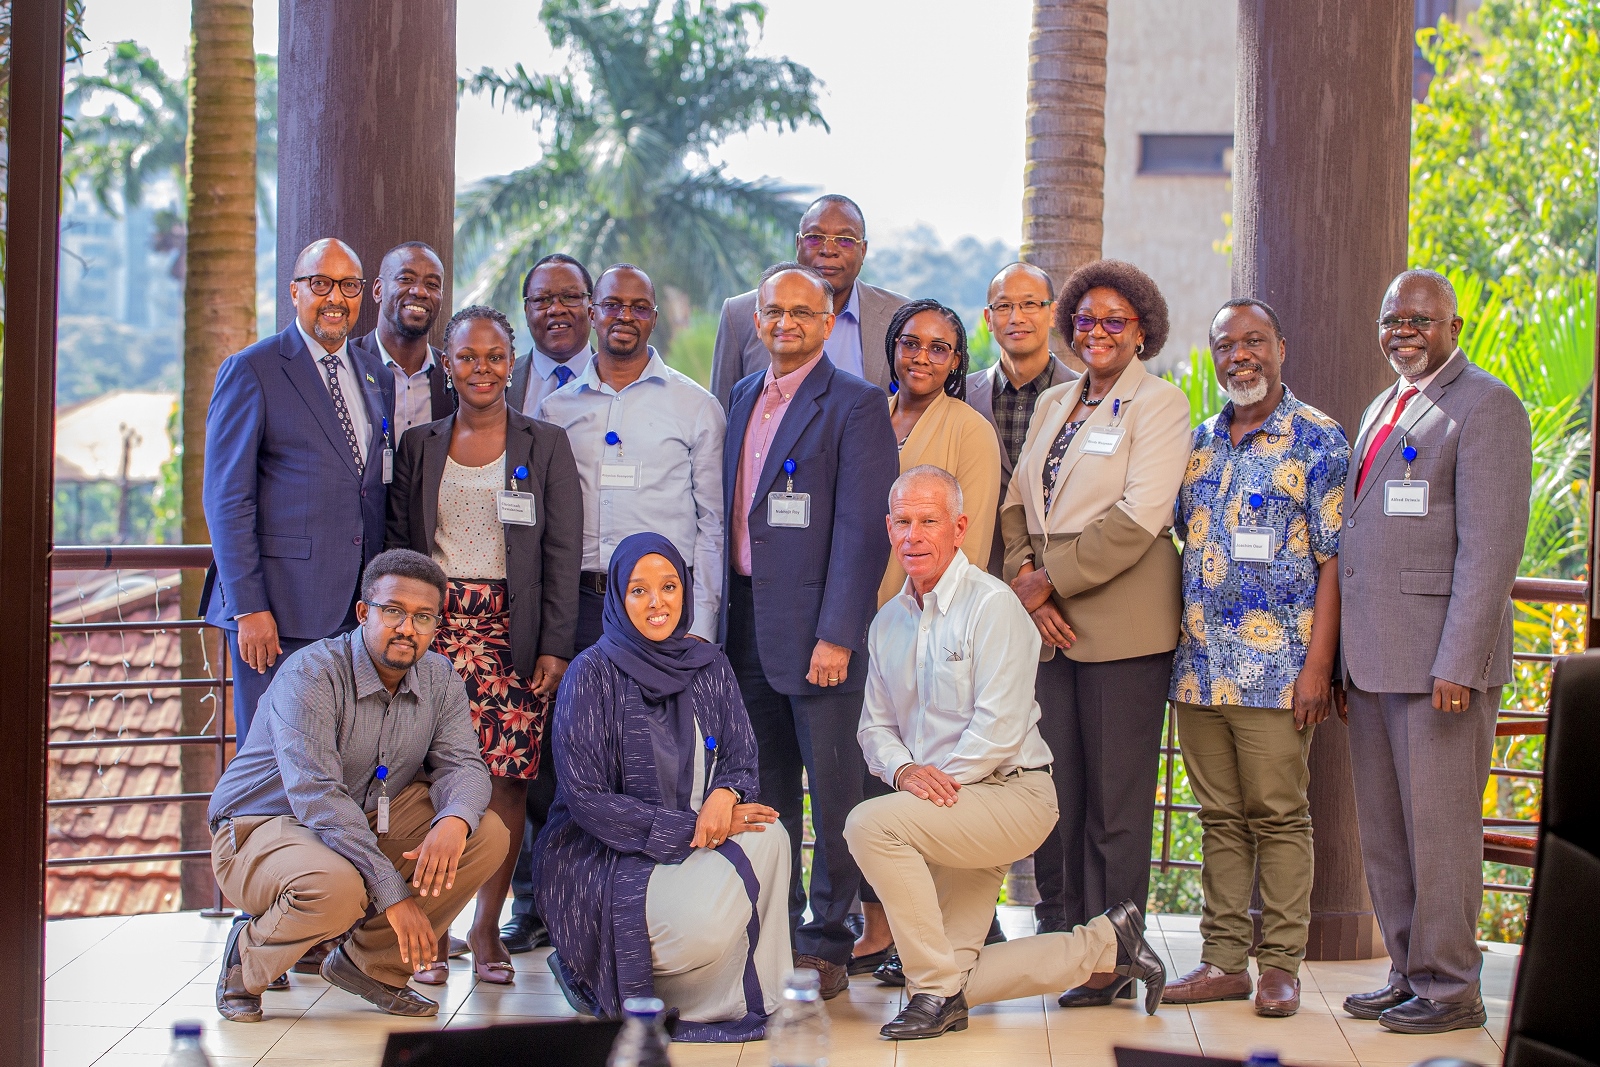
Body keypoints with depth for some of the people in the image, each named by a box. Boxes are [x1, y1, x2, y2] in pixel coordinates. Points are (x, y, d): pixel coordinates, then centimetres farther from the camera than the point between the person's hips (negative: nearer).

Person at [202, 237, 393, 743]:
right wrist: (248, 607, -14)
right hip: (280, 607, -5)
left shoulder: (377, 377, 15)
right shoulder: (251, 371, -3)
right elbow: (226, 498, -8)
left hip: (359, 607, 5)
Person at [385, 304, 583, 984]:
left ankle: (487, 928, 6)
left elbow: (563, 554, 3)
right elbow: (399, 545, 12)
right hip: (435, 626, 1)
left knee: (507, 778, -4)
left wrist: (555, 647, -5)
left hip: (514, 634, -1)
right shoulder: (419, 446, 12)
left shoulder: (545, 446, 7)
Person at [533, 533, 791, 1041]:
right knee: (704, 922, -32)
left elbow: (741, 758, 7)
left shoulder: (709, 665, 6)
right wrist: (690, 829, -19)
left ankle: (744, 997, -6)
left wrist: (724, 795, -19)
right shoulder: (592, 673, -9)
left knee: (768, 842, -26)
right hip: (601, 860, -5)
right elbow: (585, 798, -13)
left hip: (693, 846, 5)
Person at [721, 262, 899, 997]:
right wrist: (724, 614, 12)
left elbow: (862, 530, -13)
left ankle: (828, 939, 9)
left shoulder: (855, 405, -8)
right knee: (766, 790, 13)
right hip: (747, 623, 7)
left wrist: (837, 635, -19)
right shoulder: (744, 398, 15)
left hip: (815, 626, -7)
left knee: (833, 791, 0)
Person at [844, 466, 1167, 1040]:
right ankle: (1107, 942, 19)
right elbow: (875, 725, 11)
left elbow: (1000, 727, -18)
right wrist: (904, 771, -10)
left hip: (1010, 793, -8)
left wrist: (939, 782, -19)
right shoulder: (888, 622, 13)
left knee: (870, 824, -29)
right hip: (952, 818, 8)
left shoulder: (992, 605, -11)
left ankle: (936, 992, -17)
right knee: (955, 981, 1)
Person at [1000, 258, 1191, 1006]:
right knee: (1054, 789, 4)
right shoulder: (1052, 405, 19)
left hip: (1122, 623, -6)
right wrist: (1024, 577, -3)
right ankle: (1058, 939, 13)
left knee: (1115, 798, -2)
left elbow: (1137, 519, -12)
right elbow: (1018, 504, 15)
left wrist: (1050, 579, -11)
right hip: (1048, 622, 6)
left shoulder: (1159, 404, -1)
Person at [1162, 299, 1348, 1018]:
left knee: (1279, 817, -1)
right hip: (1199, 666, 5)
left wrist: (1318, 666, -13)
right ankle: (1224, 960, 15)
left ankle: (1281, 965, 6)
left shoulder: (1317, 440, -2)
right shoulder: (1199, 442, 14)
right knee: (1220, 817, 9)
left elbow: (1334, 561, -6)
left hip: (1276, 670, -5)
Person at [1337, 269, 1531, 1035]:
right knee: (1383, 834, 12)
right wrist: (1343, 659, 16)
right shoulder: (1382, 411, 20)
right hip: (1373, 659, 8)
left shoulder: (1486, 406, -7)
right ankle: (1408, 973, 22)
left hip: (1439, 660, -8)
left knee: (1439, 829, -3)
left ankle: (1449, 988, 7)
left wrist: (1458, 663, -20)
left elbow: (1491, 546, -14)